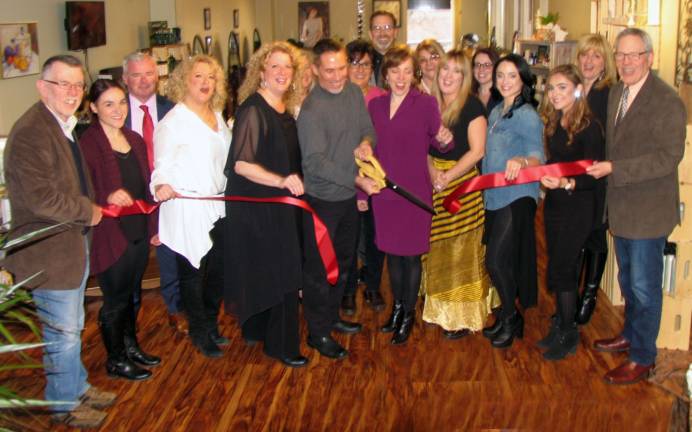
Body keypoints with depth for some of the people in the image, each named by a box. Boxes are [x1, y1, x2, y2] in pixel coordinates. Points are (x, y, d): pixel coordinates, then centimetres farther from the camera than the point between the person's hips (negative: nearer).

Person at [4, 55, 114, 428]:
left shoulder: (66, 125, 9)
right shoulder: (30, 132, -23)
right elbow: (42, 198, -28)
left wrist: (99, 201, 5)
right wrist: (89, 212, -15)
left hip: (74, 243, 10)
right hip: (50, 252, -10)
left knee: (72, 327, 24)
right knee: (63, 333, 6)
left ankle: (77, 387, 42)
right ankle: (64, 405, 26)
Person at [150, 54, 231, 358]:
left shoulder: (217, 116, 13)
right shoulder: (173, 121, -9)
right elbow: (162, 167, -13)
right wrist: (162, 185, -32)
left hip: (218, 206, 7)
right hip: (187, 208, -7)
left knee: (218, 270, 13)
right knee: (192, 273, 4)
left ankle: (211, 324, 32)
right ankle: (199, 332, 20)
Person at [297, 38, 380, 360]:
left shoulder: (354, 92, 0)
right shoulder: (311, 110, -22)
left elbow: (368, 128, 11)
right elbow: (316, 161, -25)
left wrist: (366, 143, -13)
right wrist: (357, 180, -30)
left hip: (349, 195, 8)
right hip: (322, 200, -8)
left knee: (343, 262, 22)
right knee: (319, 269, 5)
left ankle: (331, 317, 41)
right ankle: (318, 333, 21)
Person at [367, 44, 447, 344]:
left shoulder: (426, 103, -8)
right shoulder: (375, 105, 4)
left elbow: (438, 142, -4)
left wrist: (444, 140, -26)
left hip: (415, 191, -4)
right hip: (384, 191, 4)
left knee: (411, 254, 6)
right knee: (391, 251, 15)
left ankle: (409, 314, 23)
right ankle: (397, 306, 34)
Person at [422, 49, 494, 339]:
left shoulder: (472, 105, -8)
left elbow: (477, 150, -13)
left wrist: (448, 176, -16)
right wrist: (432, 171, -8)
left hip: (463, 182, -6)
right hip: (434, 184, 6)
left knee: (462, 250, -1)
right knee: (437, 249, 10)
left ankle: (463, 317, 8)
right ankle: (441, 310, 22)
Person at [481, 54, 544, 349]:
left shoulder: (526, 114, -12)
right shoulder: (496, 112, 13)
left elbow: (538, 153, -26)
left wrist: (522, 161, -45)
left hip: (517, 197, -8)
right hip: (494, 197, 8)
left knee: (497, 260, -10)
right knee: (498, 261, 12)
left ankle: (510, 319, 10)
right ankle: (506, 317, 27)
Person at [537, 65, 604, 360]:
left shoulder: (589, 128, -16)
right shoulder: (552, 124, 6)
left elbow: (592, 176, -18)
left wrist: (567, 184, -32)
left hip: (578, 208, -7)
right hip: (554, 205, 7)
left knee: (560, 270, -3)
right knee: (561, 268, 14)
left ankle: (568, 335, 11)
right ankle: (560, 325, 26)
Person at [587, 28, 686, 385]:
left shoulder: (667, 101, -18)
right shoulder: (616, 93, 8)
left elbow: (669, 156, -23)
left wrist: (614, 168, -26)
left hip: (648, 211, -8)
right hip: (621, 208, 8)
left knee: (644, 286, 3)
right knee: (628, 281, 23)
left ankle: (642, 359, 17)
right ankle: (630, 335, 42)